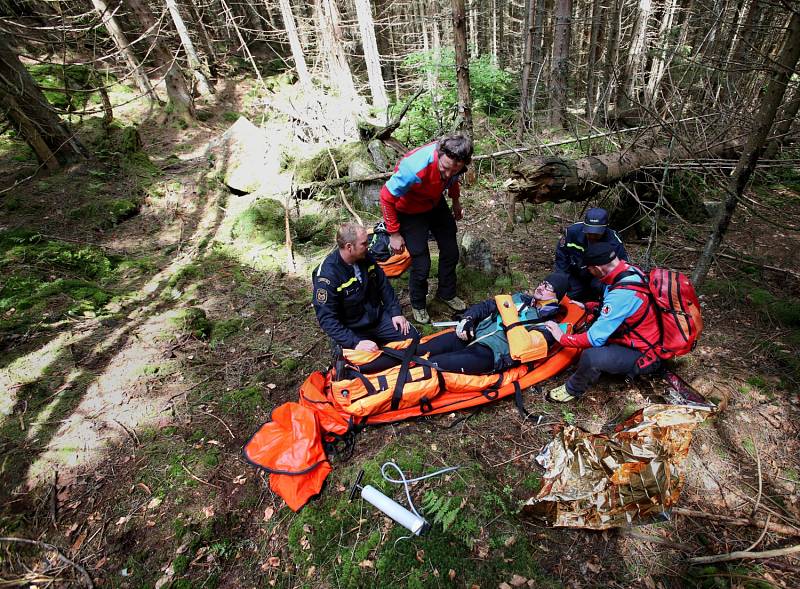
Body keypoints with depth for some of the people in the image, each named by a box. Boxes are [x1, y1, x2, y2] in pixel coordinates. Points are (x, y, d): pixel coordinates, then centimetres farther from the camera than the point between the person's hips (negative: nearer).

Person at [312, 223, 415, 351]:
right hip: (351, 330, -5)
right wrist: (355, 343, -32)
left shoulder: (365, 258, -5)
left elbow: (383, 285, 8)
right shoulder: (327, 275, -25)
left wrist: (395, 312, -1)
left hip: (378, 316, 6)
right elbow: (326, 318, -25)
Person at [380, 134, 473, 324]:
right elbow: (387, 197, -28)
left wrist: (456, 201, 14)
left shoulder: (455, 160, -23)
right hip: (410, 210, -6)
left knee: (451, 251, 12)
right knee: (421, 264, -6)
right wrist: (394, 234, -22)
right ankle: (418, 305, 23)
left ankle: (447, 293, 38)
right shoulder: (415, 168, -41)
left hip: (436, 204, 6)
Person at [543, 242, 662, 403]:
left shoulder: (622, 293, -33)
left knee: (591, 357, -30)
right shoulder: (631, 271, -6)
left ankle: (572, 390, -2)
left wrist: (562, 338, -14)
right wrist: (586, 306, 10)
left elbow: (595, 338, -27)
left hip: (643, 355, -10)